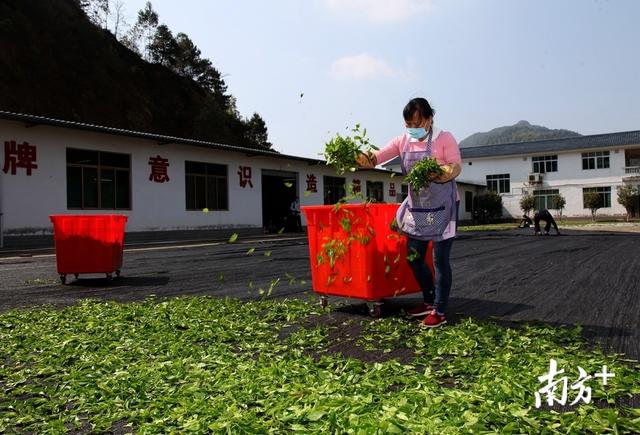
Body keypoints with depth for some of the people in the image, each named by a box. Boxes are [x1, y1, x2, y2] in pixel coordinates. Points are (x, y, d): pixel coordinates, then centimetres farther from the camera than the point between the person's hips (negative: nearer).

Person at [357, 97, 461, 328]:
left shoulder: (444, 138, -7)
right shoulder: (403, 141, 5)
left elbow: (456, 166, -17)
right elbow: (380, 155, -6)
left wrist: (444, 172, -40)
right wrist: (366, 159, -29)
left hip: (443, 206, -6)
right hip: (417, 206, 6)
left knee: (440, 259, -3)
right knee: (414, 257, 10)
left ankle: (439, 311, 8)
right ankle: (429, 301, 30)